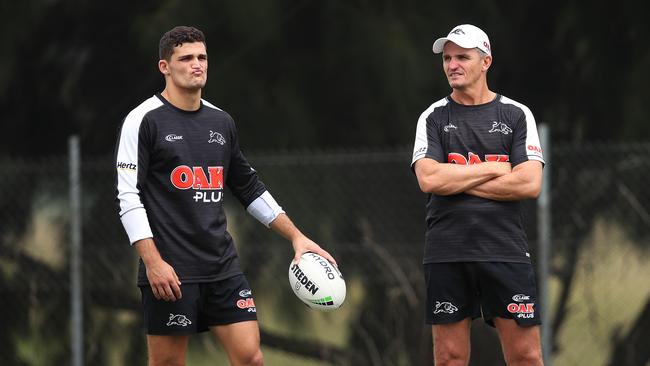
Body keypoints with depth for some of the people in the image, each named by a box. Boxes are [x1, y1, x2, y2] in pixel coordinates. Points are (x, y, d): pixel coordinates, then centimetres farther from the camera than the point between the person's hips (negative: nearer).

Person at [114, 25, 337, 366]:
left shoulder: (221, 122, 13)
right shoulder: (144, 120, -5)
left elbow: (250, 189, 23)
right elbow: (128, 197, -10)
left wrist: (296, 236, 18)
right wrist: (153, 262, -18)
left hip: (223, 268, 5)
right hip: (170, 274, -5)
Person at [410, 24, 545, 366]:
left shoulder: (517, 115, 6)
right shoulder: (433, 117, 8)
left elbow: (530, 183, -7)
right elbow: (428, 179, -7)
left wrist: (455, 182, -6)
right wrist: (493, 169, -6)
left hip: (505, 250, -1)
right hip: (446, 254, 1)